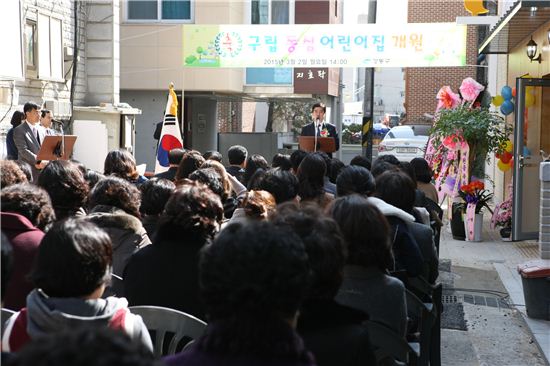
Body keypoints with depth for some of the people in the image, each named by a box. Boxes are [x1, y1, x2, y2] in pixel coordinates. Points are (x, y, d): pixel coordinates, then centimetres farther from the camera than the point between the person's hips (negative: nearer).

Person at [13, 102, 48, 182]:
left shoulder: (42, 129, 16)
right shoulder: (19, 130, -3)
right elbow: (23, 150, -12)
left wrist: (45, 162, -6)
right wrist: (39, 161, -19)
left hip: (43, 169, 6)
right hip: (28, 170, -5)